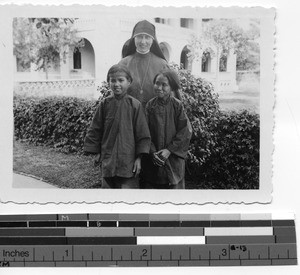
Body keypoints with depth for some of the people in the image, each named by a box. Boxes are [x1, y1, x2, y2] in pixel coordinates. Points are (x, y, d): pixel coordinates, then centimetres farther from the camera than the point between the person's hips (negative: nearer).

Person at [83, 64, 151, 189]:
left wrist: (139, 157, -6)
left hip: (128, 160, -3)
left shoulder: (135, 105, -7)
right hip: (108, 159, 3)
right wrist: (96, 151, 7)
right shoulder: (104, 104, 0)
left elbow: (142, 133, -5)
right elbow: (95, 129, 8)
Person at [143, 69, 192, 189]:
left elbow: (186, 132, -9)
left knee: (174, 186, 2)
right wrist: (153, 152, -12)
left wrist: (169, 150, -13)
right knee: (151, 185, 3)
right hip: (153, 160, 1)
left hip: (174, 158, -1)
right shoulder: (150, 105, -1)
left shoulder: (177, 105, -6)